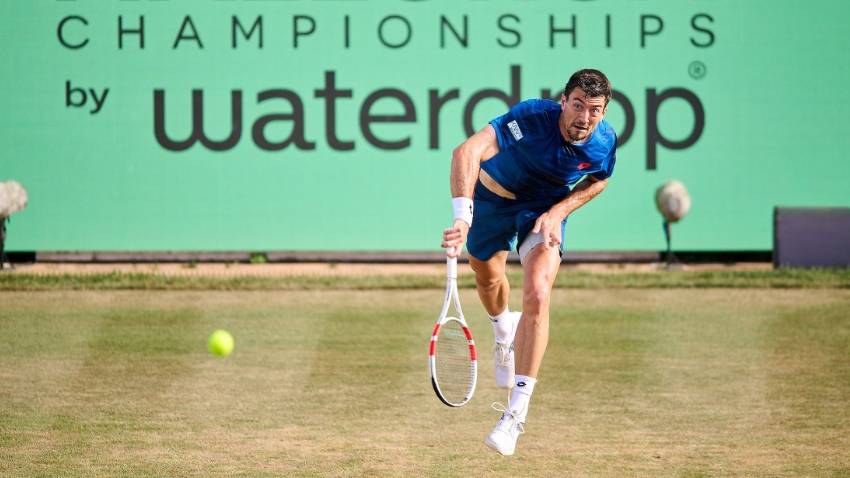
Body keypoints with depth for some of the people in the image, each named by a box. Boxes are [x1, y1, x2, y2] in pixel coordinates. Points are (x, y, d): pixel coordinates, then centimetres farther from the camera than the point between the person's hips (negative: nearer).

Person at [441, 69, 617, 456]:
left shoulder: (605, 141, -24)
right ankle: (504, 332, 62)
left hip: (546, 206, 0)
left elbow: (598, 181, 1)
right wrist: (462, 217, -65)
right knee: (487, 277, 23)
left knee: (537, 296, -20)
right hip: (493, 193, 0)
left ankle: (516, 413, -17)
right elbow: (467, 152, -51)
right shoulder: (532, 118, -39)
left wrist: (558, 212, -17)